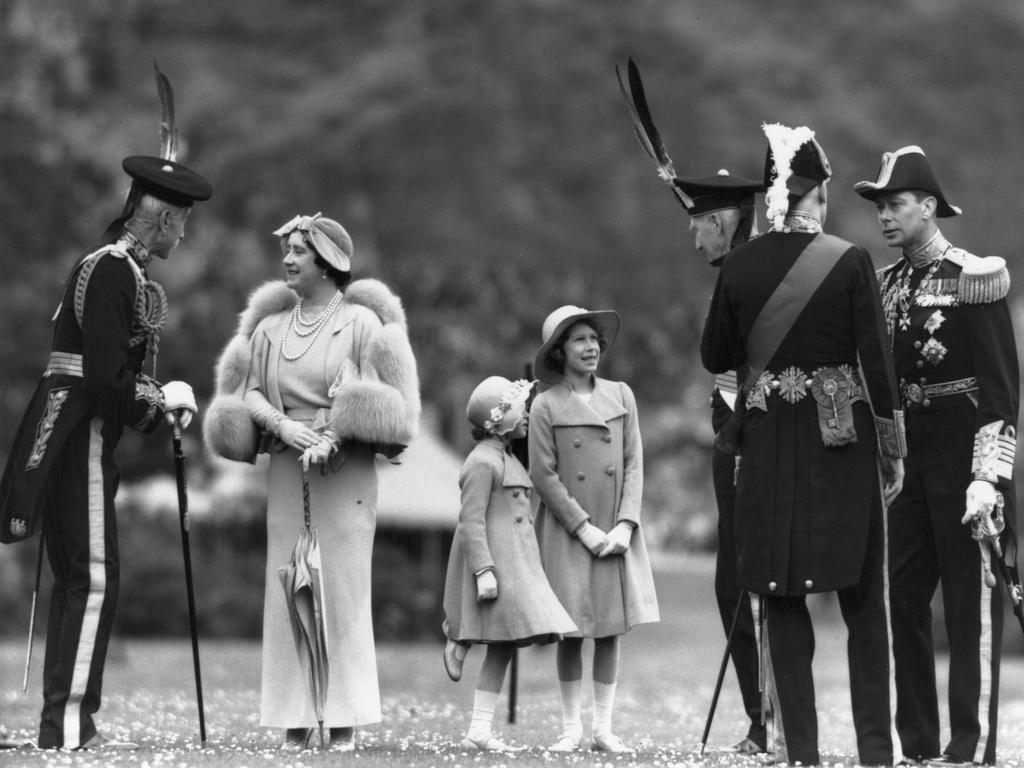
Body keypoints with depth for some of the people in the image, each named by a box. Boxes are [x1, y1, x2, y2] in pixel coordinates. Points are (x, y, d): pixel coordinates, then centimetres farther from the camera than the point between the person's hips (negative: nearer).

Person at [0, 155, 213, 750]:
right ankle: (69, 726, -10)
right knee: (94, 579, -10)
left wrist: (159, 400, 5)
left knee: (77, 579, 11)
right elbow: (106, 383, -22)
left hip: (71, 441, 10)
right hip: (80, 438, -10)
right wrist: (163, 399, -7)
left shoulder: (121, 270, 16)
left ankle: (64, 721, 15)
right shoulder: (111, 273, -15)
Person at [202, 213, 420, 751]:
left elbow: (375, 401, -6)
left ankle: (345, 718, -5)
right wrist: (283, 425, -10)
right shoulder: (269, 328, 12)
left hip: (346, 468, -4)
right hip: (287, 467, 4)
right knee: (287, 587, -1)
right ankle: (294, 717, 1)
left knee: (343, 586, -6)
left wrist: (330, 439, -18)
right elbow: (248, 396, 9)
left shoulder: (361, 322, 0)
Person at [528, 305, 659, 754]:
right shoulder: (546, 406, -4)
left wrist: (625, 524, -7)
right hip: (566, 531, -3)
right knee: (571, 631, 0)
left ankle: (604, 728, 8)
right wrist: (584, 528, -11)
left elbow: (634, 464, 4)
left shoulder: (621, 396, 5)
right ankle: (571, 727, 8)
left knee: (612, 629, 2)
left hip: (616, 531, 3)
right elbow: (544, 475, -6)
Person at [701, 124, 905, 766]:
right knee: (863, 599, 7)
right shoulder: (850, 262, -8)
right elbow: (878, 363, -7)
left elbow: (715, 358, 9)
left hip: (769, 446, 2)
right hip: (842, 441, -2)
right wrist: (895, 449, 1)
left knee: (782, 602, 8)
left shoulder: (740, 266, -1)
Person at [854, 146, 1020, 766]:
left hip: (964, 451, -7)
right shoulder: (887, 285, 11)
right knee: (901, 597, 7)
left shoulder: (974, 279, -10)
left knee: (973, 604, -3)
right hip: (909, 453, 7)